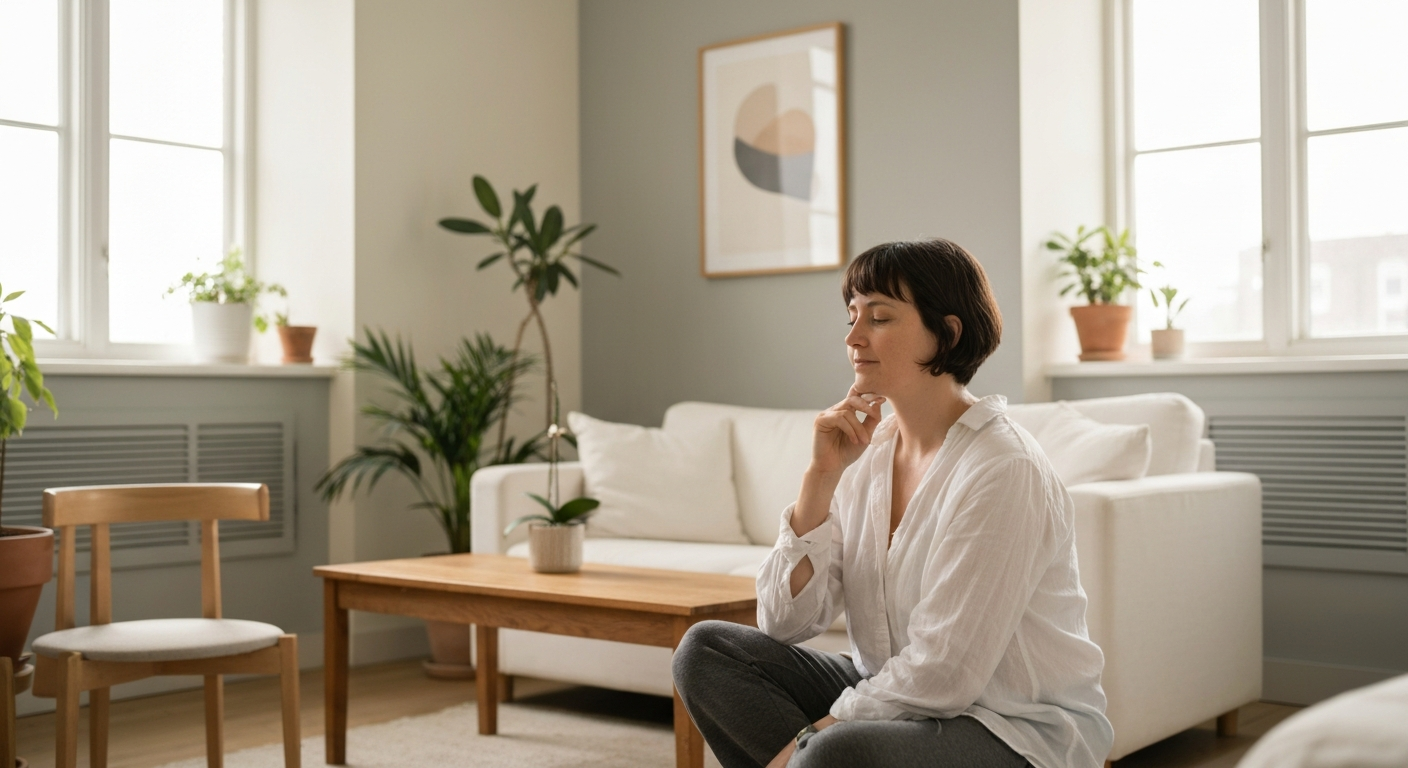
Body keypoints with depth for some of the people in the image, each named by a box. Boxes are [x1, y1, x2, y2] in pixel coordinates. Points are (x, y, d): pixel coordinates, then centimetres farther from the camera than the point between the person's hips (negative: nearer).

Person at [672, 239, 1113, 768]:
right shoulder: (868, 452, 3)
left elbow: (940, 673, -20)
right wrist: (822, 476, -10)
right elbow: (782, 622, -2)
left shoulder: (1002, 470, -19)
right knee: (706, 649, -7)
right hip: (896, 703, 7)